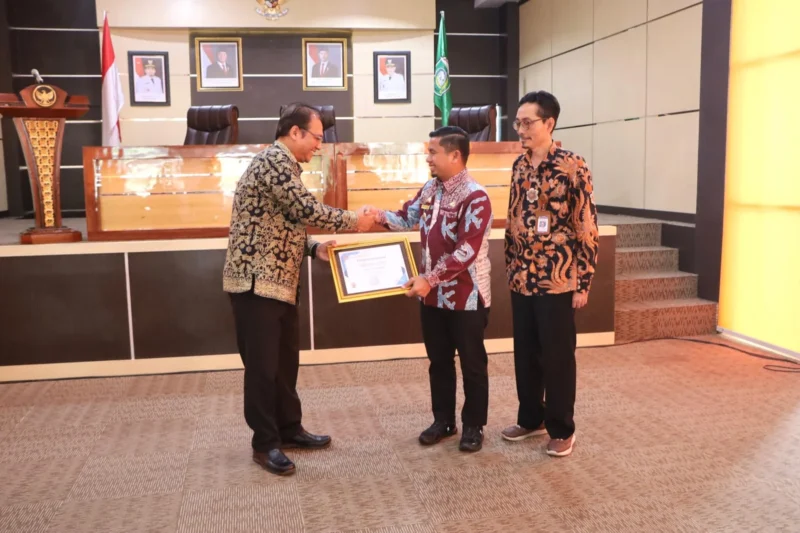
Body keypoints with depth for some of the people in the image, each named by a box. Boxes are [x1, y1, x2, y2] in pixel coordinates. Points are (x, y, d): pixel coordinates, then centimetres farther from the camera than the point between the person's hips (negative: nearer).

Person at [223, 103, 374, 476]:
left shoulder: (284, 166, 19)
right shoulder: (273, 161, -14)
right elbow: (307, 209, -21)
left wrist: (314, 249, 5)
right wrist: (353, 222, -9)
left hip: (280, 280, 10)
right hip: (256, 281, -10)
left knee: (285, 359, 16)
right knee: (262, 364, -1)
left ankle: (289, 429, 29)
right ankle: (265, 443, 11)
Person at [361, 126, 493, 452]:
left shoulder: (475, 198, -19)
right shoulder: (430, 189, 6)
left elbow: (466, 252, -24)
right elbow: (408, 218, 17)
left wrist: (429, 279, -25)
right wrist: (380, 217, -4)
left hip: (466, 297, -7)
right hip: (433, 295, 7)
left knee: (472, 364, 9)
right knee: (439, 361, 17)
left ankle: (473, 426, 24)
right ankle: (443, 420, 32)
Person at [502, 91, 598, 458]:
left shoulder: (572, 167, -10)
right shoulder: (519, 166, 9)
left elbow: (587, 229, -11)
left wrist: (583, 283, -12)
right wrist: (511, 268, 13)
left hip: (557, 280, -6)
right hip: (521, 279, 6)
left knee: (557, 356, 4)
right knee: (525, 353, 14)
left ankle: (562, 429, 19)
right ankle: (530, 418, 31)